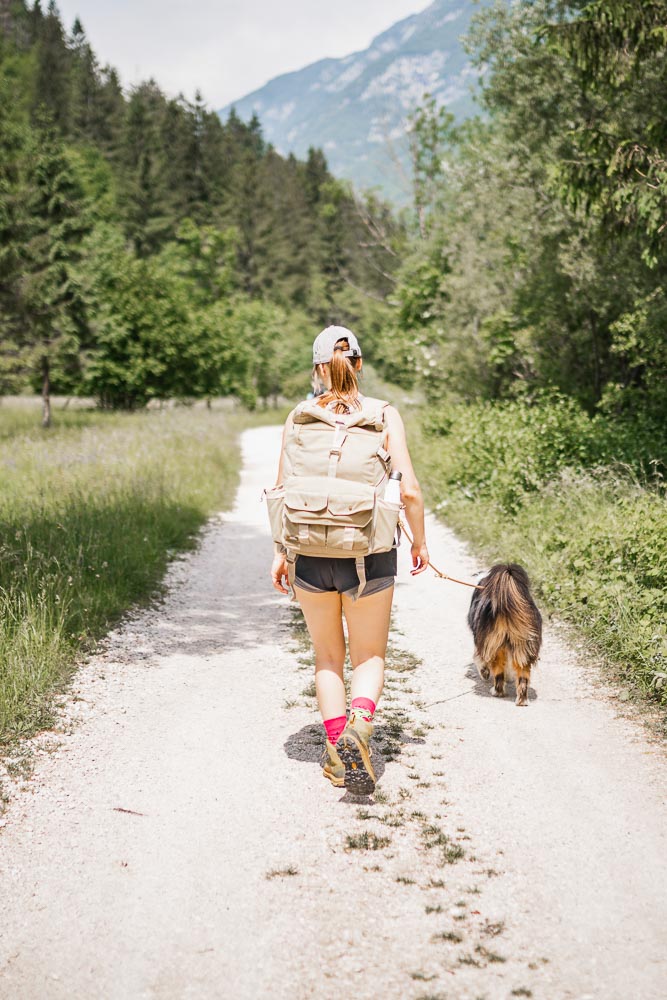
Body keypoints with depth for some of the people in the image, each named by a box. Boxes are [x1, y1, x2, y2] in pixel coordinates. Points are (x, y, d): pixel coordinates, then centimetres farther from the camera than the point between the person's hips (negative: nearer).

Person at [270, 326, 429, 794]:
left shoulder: (298, 418, 1)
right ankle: (359, 724, -16)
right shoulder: (385, 415, -2)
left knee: (328, 656, 19)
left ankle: (337, 755, 15)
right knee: (370, 657, 12)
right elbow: (409, 489, -7)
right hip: (369, 551, -1)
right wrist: (420, 542, 7)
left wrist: (280, 553, 9)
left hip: (312, 550, 1)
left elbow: (284, 491, 0)